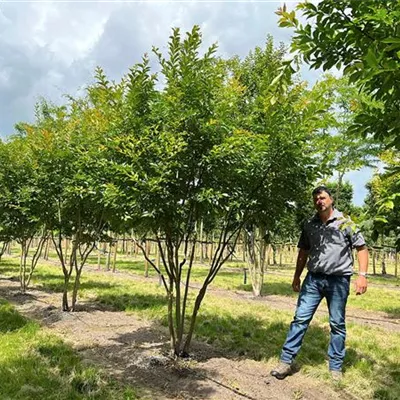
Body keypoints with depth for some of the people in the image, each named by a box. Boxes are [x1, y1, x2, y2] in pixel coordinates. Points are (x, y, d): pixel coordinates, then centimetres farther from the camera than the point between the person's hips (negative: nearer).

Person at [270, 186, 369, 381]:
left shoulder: (345, 222, -2)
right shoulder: (309, 225, 9)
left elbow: (361, 248, -1)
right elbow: (303, 252, 17)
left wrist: (362, 275, -11)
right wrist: (297, 276, 16)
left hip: (338, 280, -3)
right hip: (313, 278, 3)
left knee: (337, 324, 7)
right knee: (300, 318, 0)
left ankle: (335, 367, 19)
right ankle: (286, 361, 5)